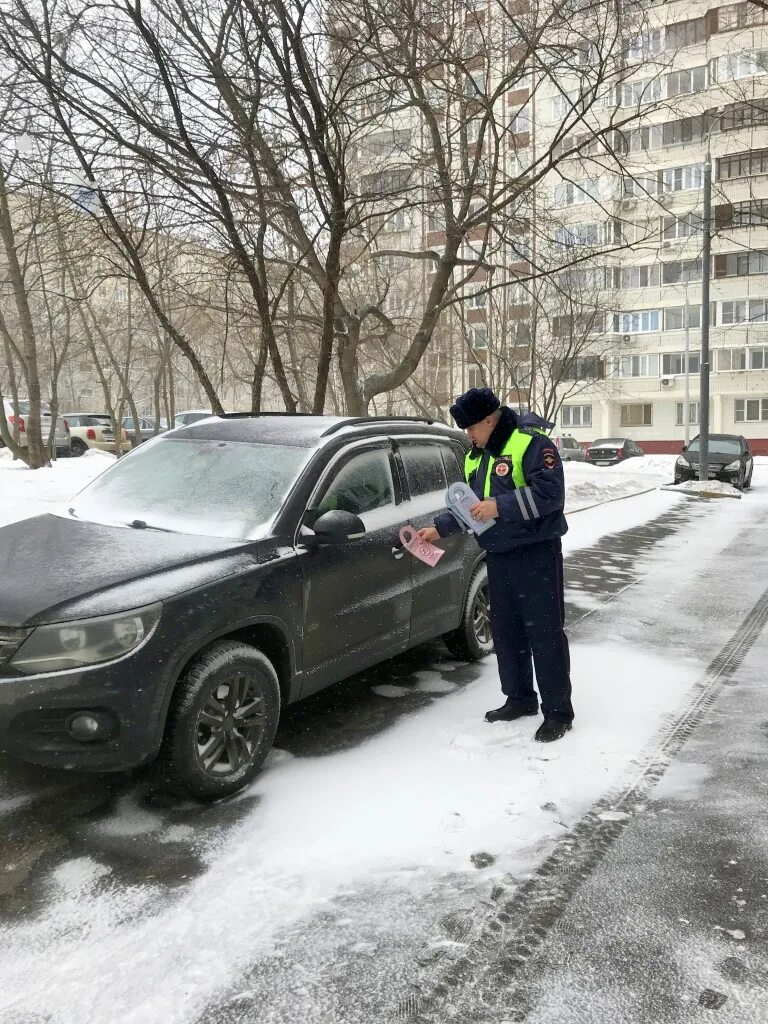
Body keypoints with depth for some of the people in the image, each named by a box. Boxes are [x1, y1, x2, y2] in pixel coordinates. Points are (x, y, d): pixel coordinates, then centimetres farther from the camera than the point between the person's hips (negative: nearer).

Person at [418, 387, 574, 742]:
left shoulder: (531, 443, -13)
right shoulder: (475, 455, 14)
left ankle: (558, 712, 7)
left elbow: (551, 492, -23)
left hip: (536, 554, -8)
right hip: (498, 557, 8)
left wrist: (500, 506, -25)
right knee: (505, 632, 14)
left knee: (545, 634, -3)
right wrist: (439, 528, 14)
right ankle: (520, 698, 29)